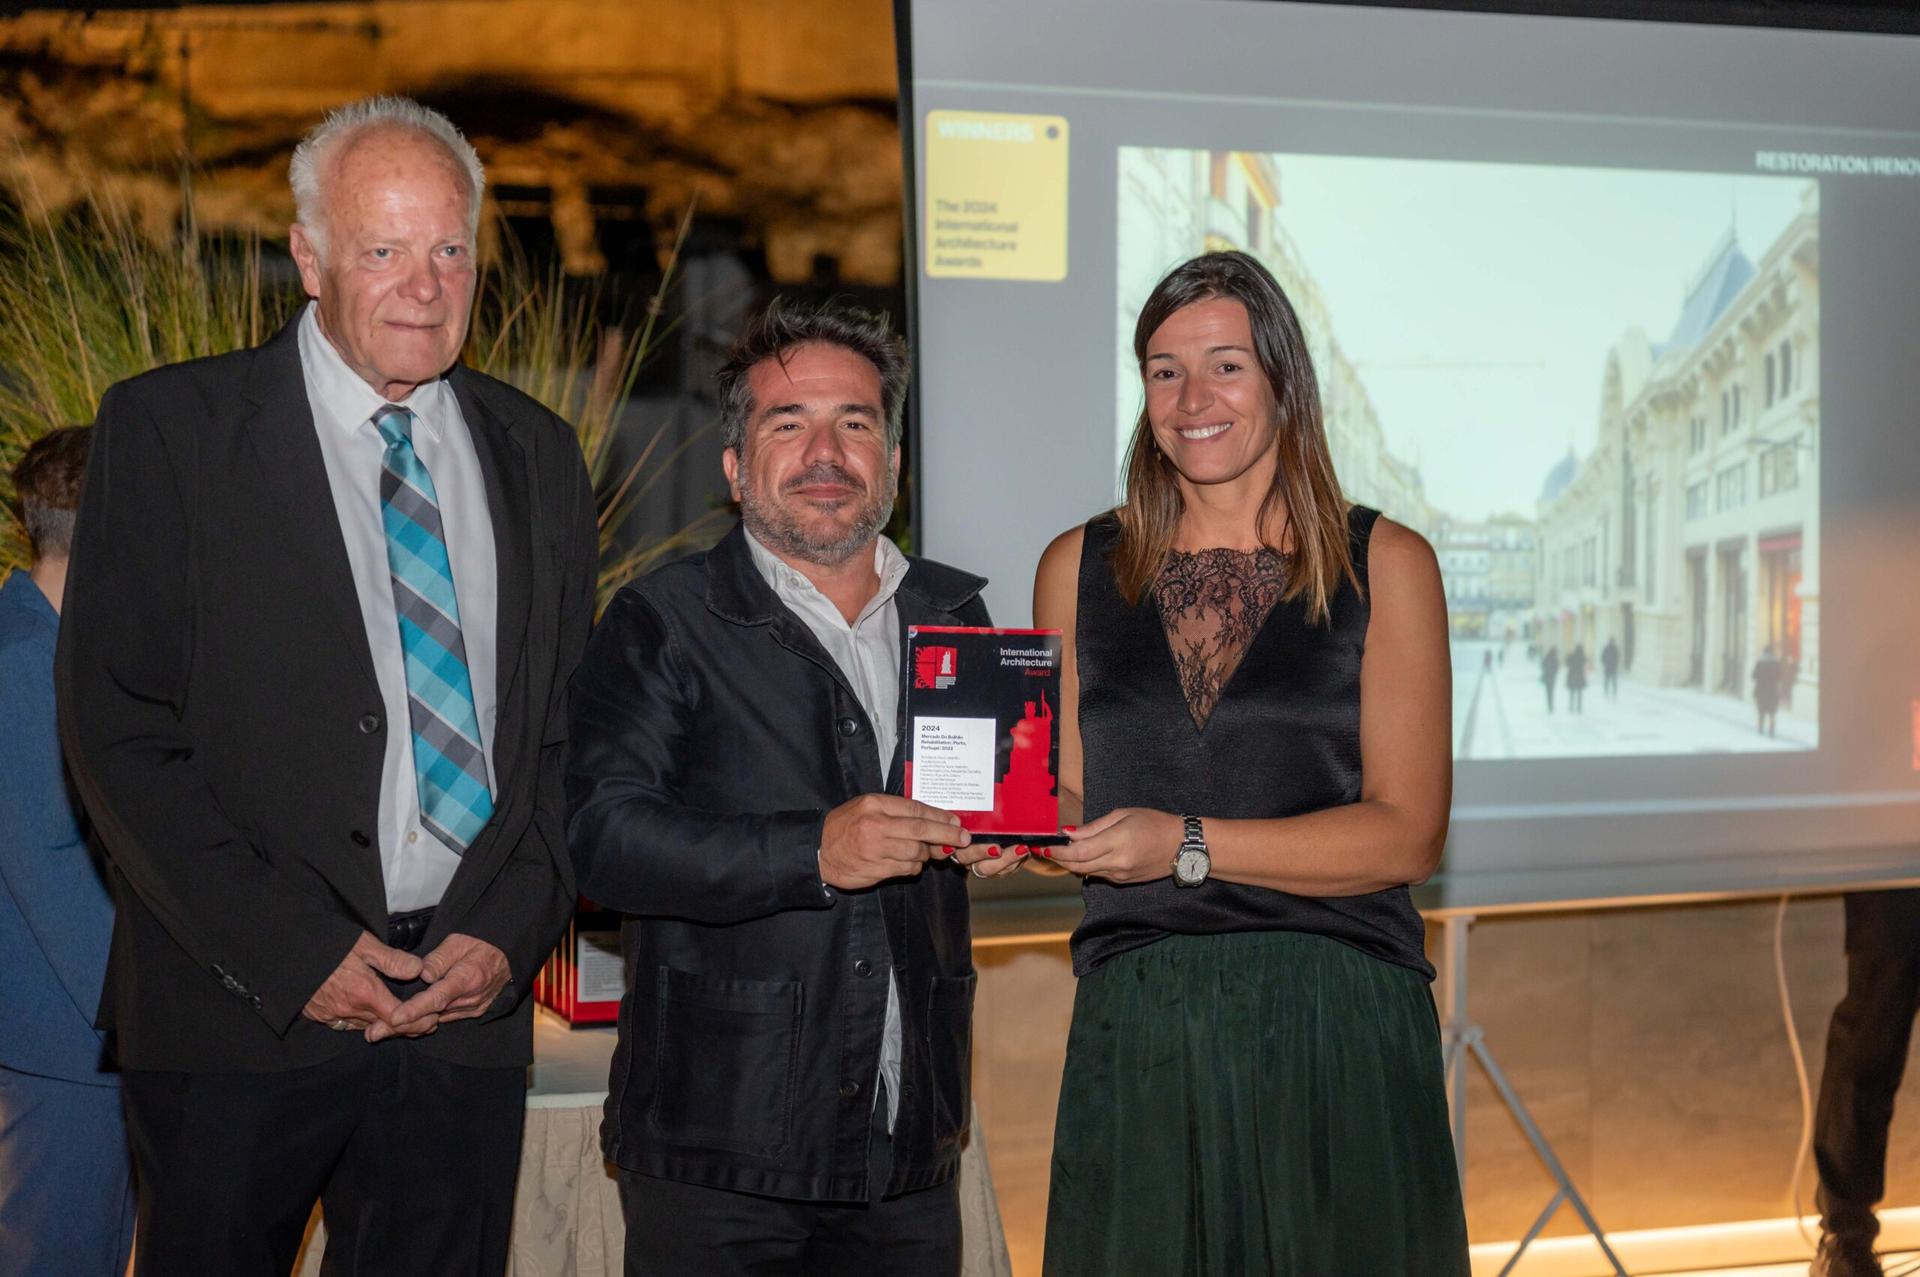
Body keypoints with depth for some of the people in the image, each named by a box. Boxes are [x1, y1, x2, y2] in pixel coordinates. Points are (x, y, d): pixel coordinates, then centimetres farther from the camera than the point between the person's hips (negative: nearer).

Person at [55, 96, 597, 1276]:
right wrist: (293, 954, -12)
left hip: (471, 1004, 3)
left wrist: (512, 933, -3)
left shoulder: (538, 455, 10)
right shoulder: (169, 427, -2)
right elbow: (118, 731, -7)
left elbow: (573, 727, 12)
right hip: (241, 1019, -3)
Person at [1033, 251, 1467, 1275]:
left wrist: (1188, 844, -14)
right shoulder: (1079, 568, 10)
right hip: (1138, 1026, 2)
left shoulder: (1385, 565, 2)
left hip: (1335, 1025, -1)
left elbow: (1407, 834, -5)